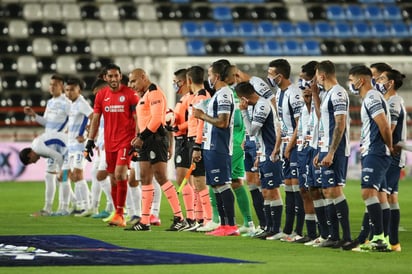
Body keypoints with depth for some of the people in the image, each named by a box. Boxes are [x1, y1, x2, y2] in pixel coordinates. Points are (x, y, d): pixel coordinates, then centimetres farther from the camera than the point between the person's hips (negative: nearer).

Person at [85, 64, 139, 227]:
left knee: (120, 174, -17)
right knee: (113, 179, 7)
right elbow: (95, 120, 12)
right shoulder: (101, 95, 8)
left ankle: (119, 214, -13)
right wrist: (90, 140, 5)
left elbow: (137, 120, -3)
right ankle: (118, 215, 16)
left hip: (126, 141, -5)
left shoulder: (130, 94, -3)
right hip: (109, 143, 5)